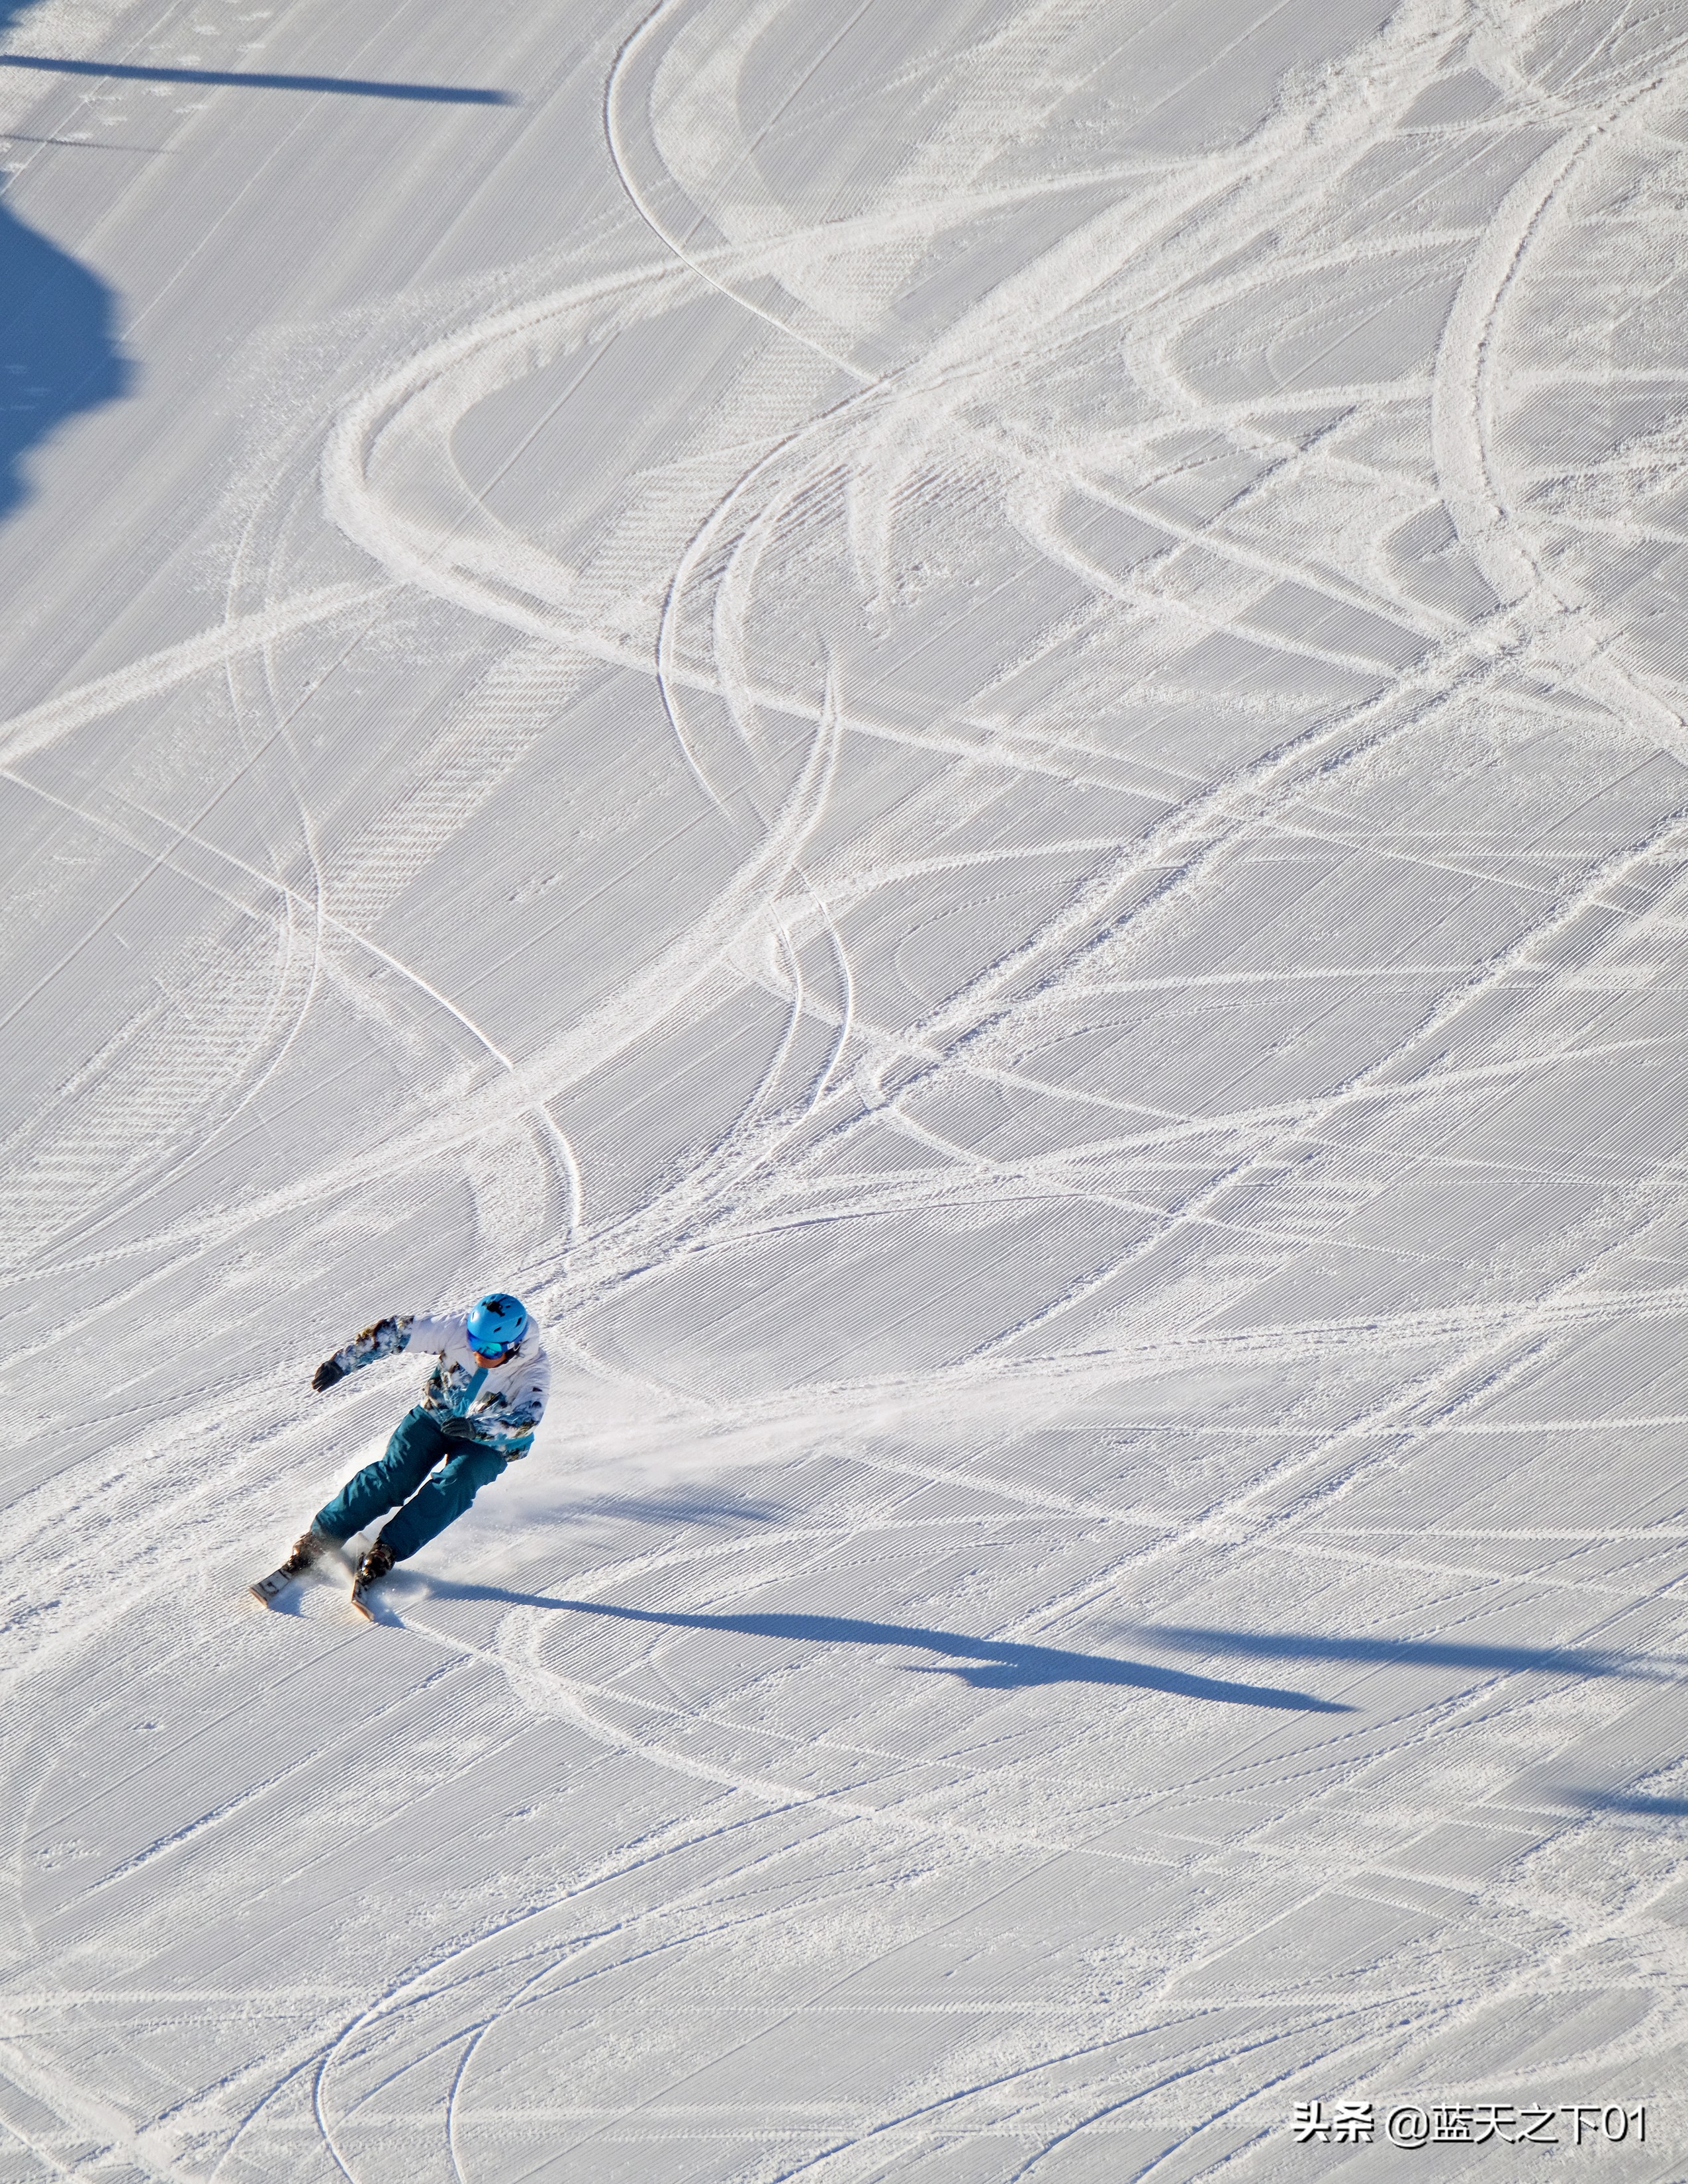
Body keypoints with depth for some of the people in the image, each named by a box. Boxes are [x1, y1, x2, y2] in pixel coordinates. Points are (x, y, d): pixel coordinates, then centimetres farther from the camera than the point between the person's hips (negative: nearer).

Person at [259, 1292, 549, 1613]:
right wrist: (341, 1362, -20)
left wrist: (476, 1427, -57)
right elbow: (396, 1332, -17)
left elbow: (526, 1420, -41)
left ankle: (383, 1554, -33)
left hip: (487, 1445, -1)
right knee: (392, 1476, -20)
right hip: (436, 1416, 1)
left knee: (453, 1485, -29)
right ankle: (314, 1545, -19)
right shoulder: (457, 1328, -23)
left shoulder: (534, 1370, -27)